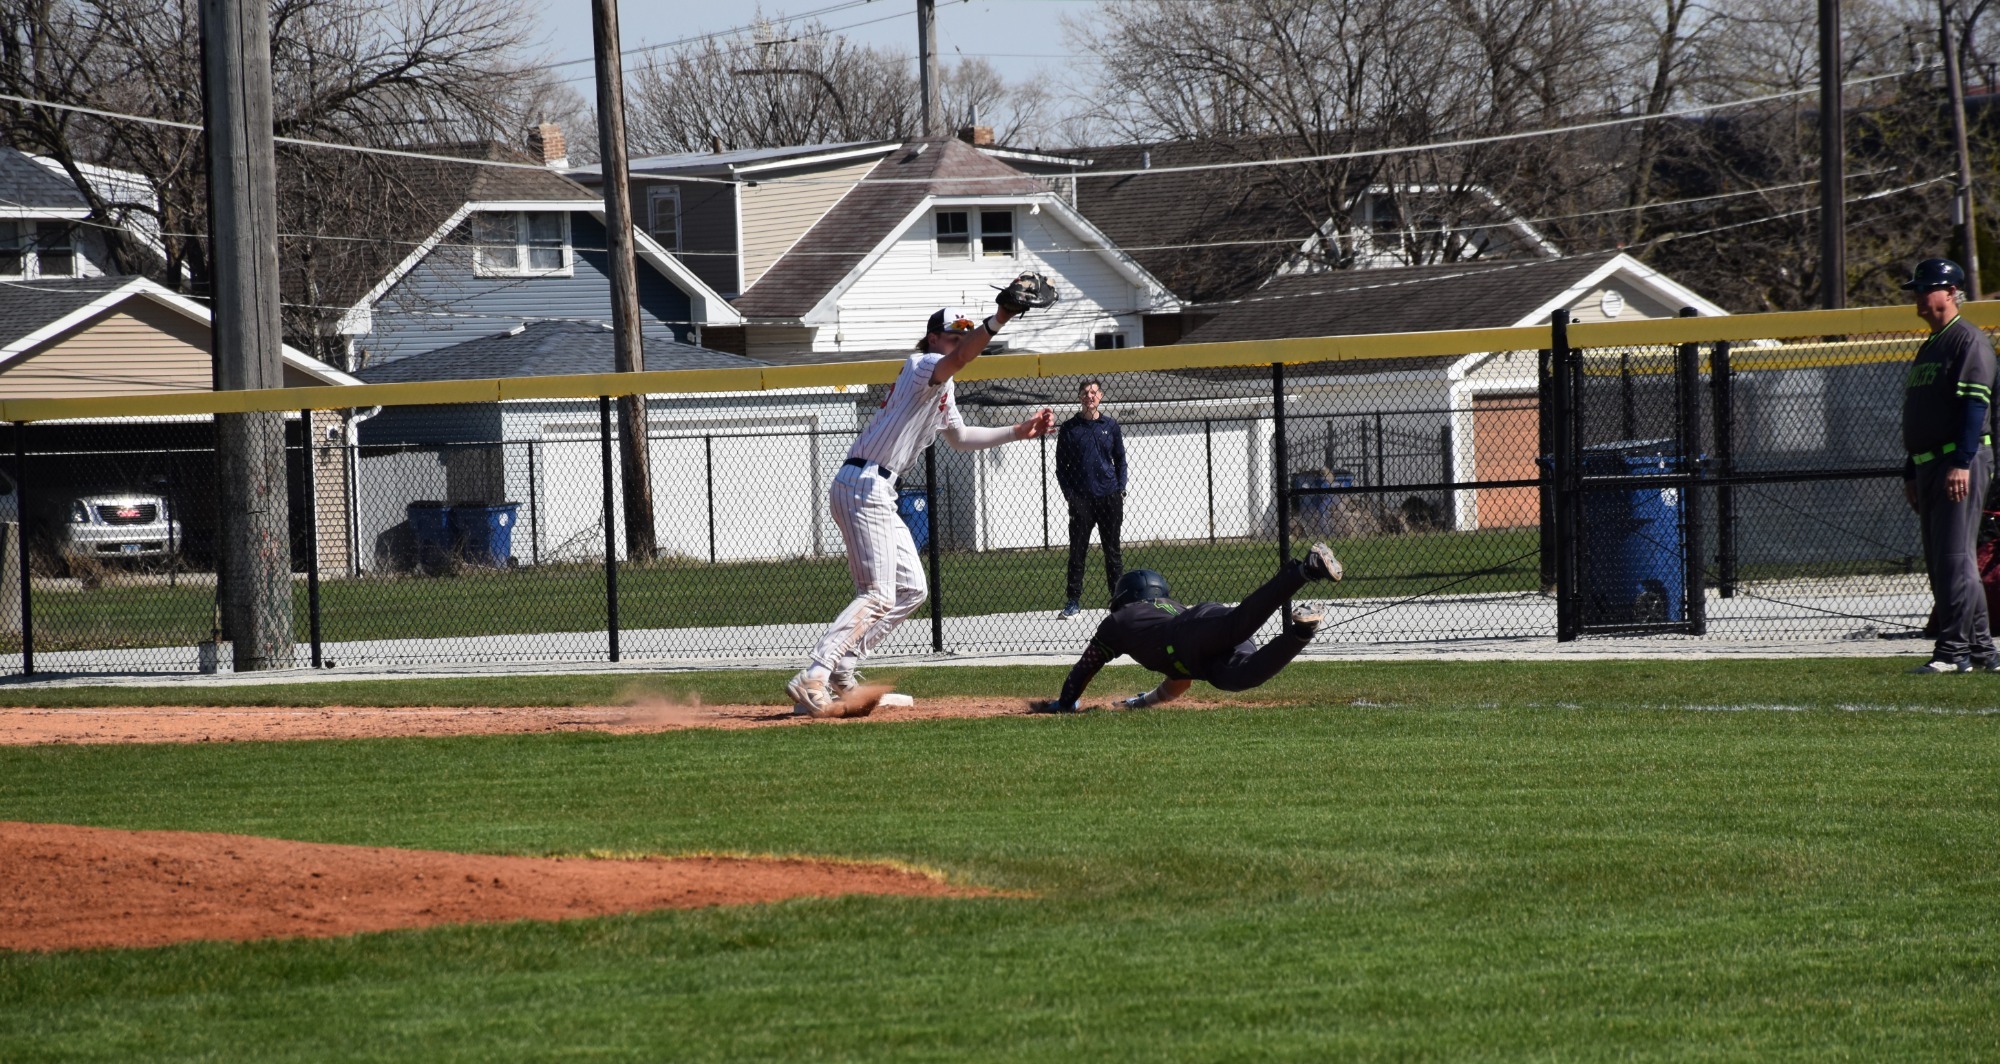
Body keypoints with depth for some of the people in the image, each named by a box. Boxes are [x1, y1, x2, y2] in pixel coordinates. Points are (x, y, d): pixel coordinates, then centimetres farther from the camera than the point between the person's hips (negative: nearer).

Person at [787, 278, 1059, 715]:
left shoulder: (941, 387, 22)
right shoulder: (922, 366, -9)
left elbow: (959, 436, 36)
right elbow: (958, 359, -32)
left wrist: (1016, 432, 30)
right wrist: (999, 319, -44)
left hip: (879, 493, 10)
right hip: (863, 485, -10)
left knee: (911, 589, 14)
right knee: (877, 596, -16)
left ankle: (839, 673, 12)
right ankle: (812, 680, -25)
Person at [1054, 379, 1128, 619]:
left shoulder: (1110, 425, 7)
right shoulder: (1070, 428, 3)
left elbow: (1120, 460, 12)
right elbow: (1061, 466, 5)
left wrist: (1120, 491, 2)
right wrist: (1069, 495, -4)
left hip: (1109, 498, 1)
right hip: (1081, 498, -1)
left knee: (1112, 549, 6)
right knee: (1077, 551, -4)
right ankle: (1073, 601, -2)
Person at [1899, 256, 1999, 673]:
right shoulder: (1929, 348, 22)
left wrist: (1962, 463, -24)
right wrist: (1911, 473, 21)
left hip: (1961, 461, -10)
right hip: (1929, 464, 10)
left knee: (1954, 557, -13)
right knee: (1940, 560, 8)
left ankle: (1954, 650, -15)